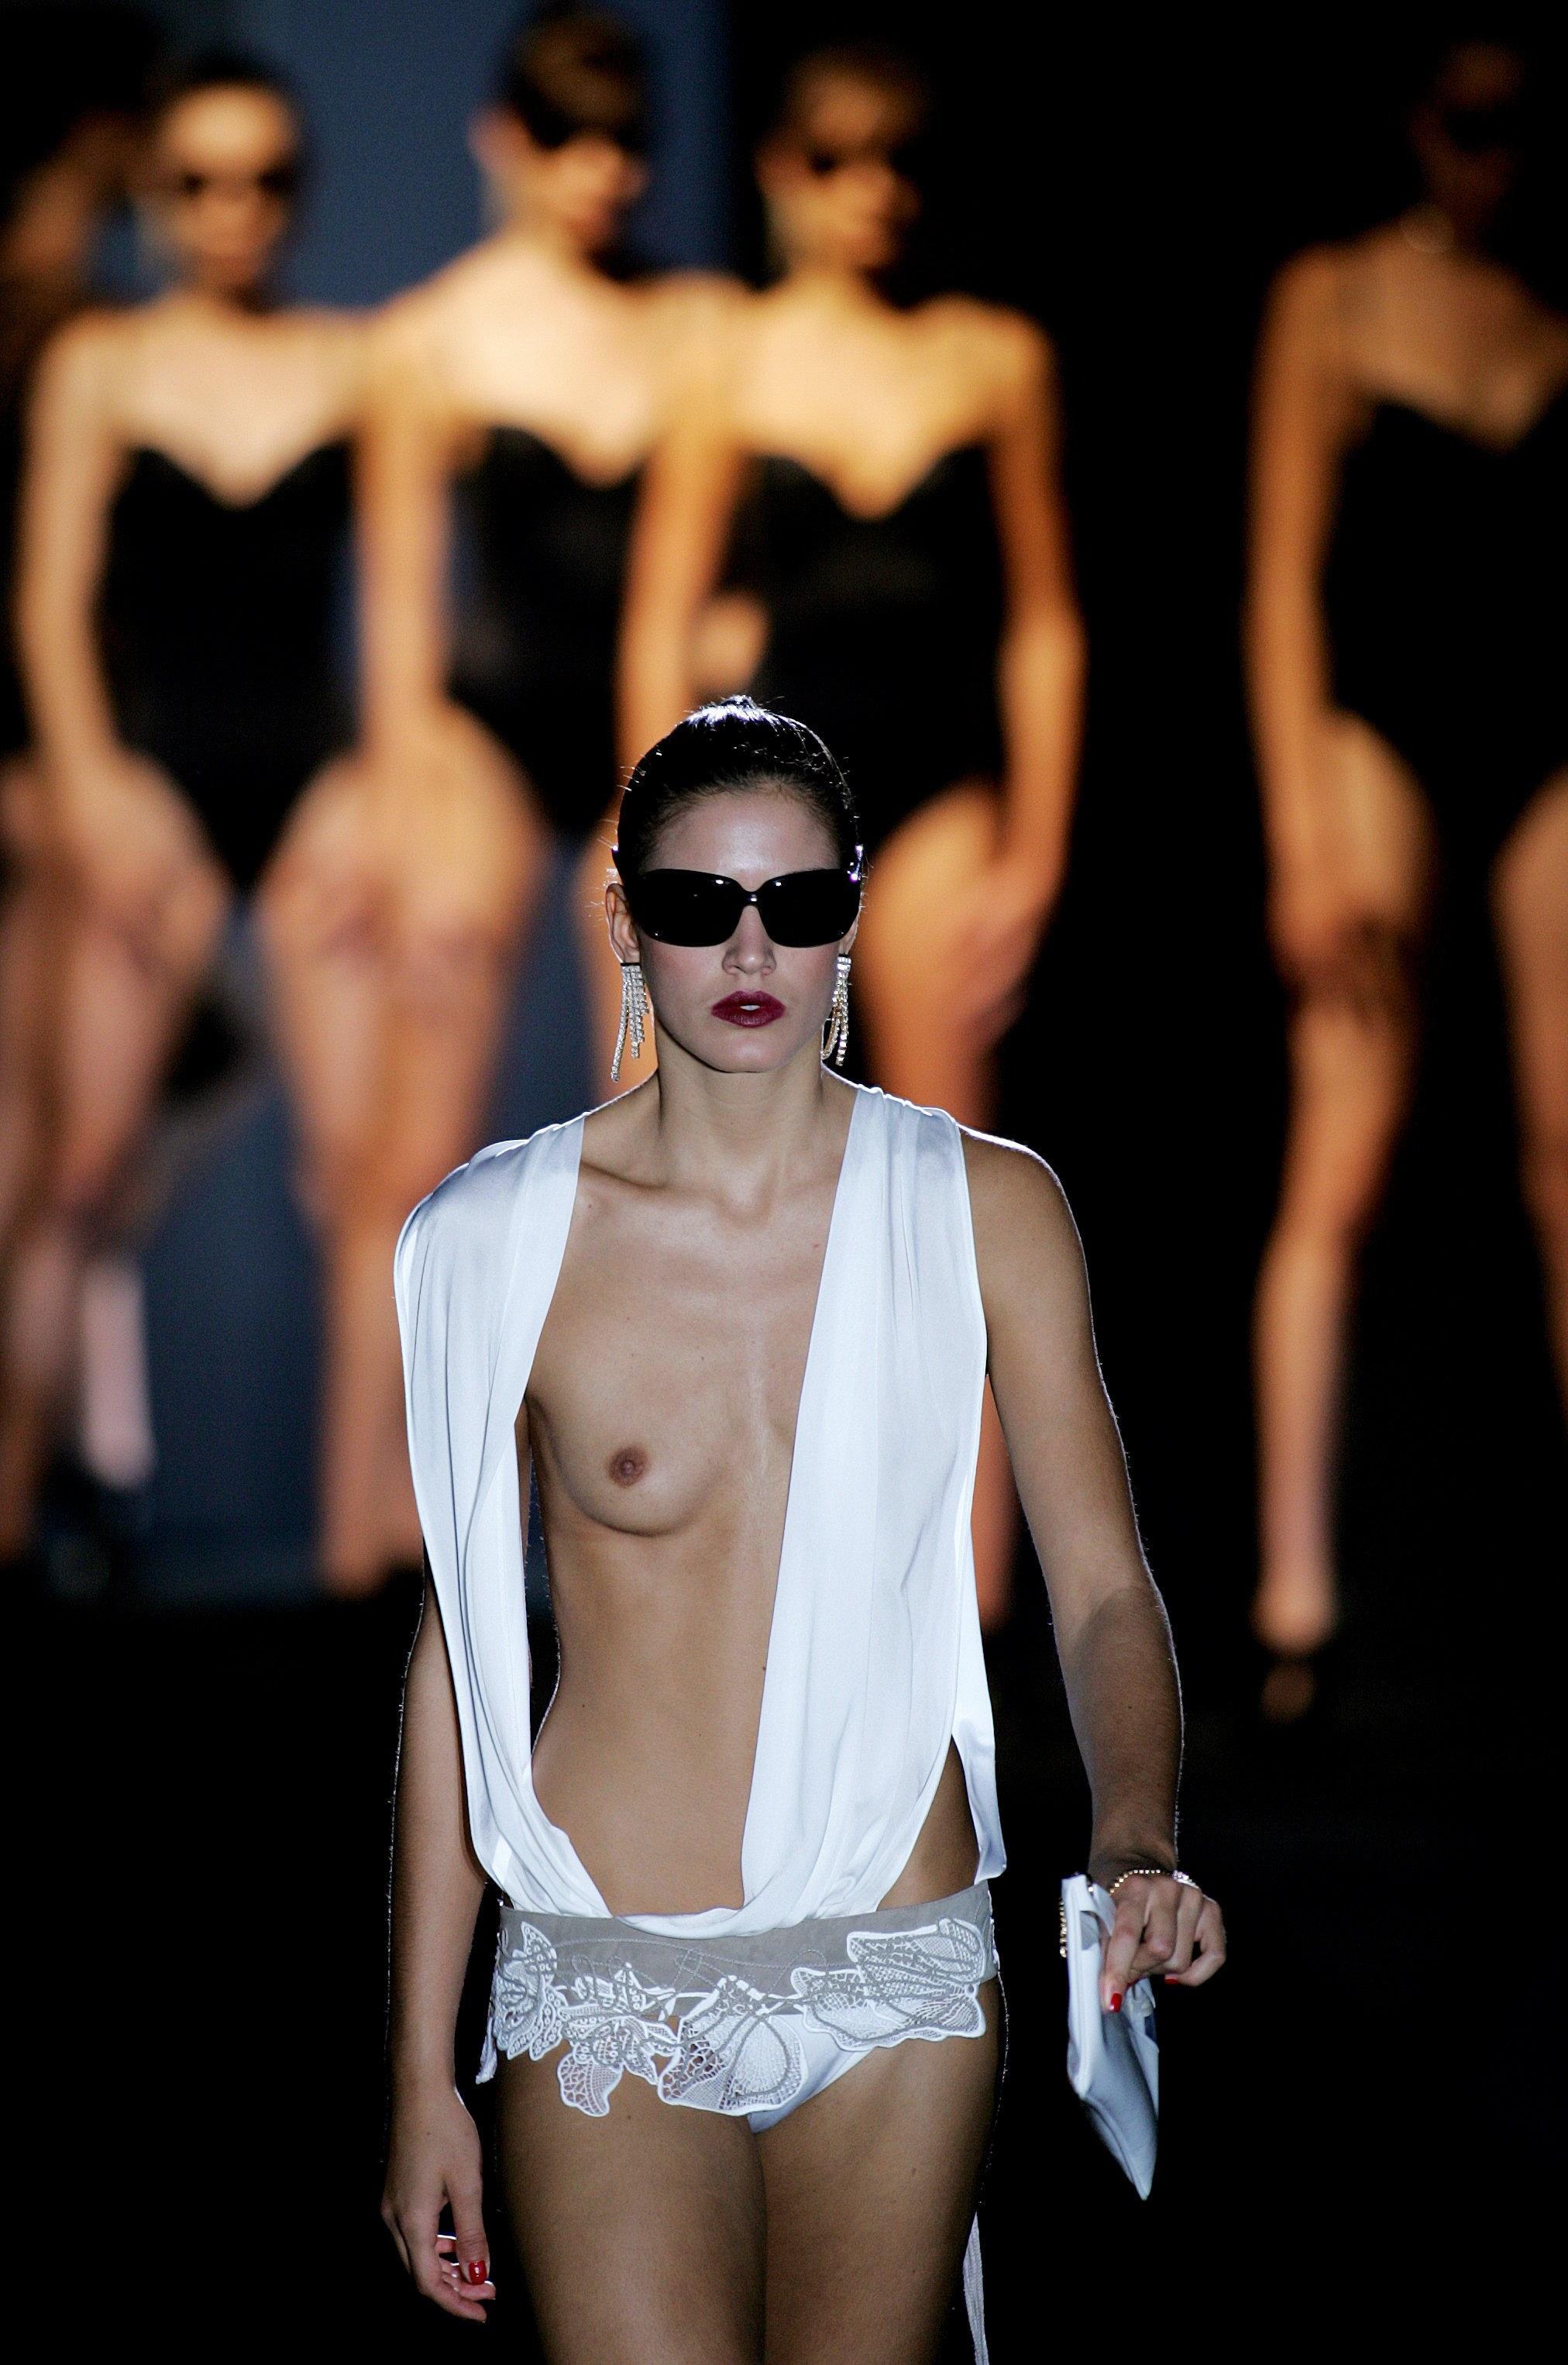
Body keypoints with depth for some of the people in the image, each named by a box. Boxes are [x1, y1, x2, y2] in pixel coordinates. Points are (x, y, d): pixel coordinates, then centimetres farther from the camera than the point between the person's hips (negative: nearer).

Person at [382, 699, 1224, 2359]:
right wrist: (422, 2068, 3)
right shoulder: (503, 1241, -2)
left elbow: (1102, 1592, 0)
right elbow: (455, 1648, 3)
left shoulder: (986, 1212, 1)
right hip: (608, 1985, -1)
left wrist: (1136, 1840, -21)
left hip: (902, 1978, 1)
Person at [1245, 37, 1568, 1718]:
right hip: (1379, 732, -2)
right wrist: (1301, 837, -8)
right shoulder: (1335, 300, 1)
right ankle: (1294, 1601, -7)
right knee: (1338, 1174, -8)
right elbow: (1284, 575, -1)